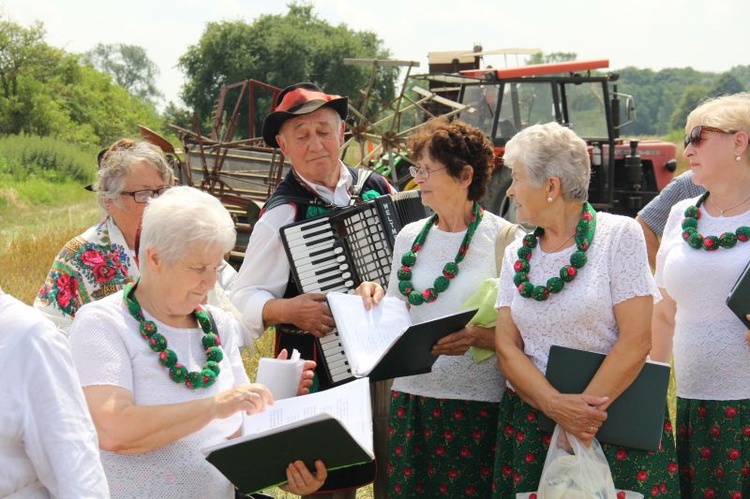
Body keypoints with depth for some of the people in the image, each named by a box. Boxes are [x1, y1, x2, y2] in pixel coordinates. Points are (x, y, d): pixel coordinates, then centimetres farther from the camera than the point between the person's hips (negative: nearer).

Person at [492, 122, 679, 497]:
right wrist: (555, 405, -17)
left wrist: (585, 408, -19)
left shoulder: (619, 235, -6)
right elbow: (506, 346, 0)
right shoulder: (517, 254, 8)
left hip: (616, 423, -4)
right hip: (529, 420, 4)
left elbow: (636, 340, -13)